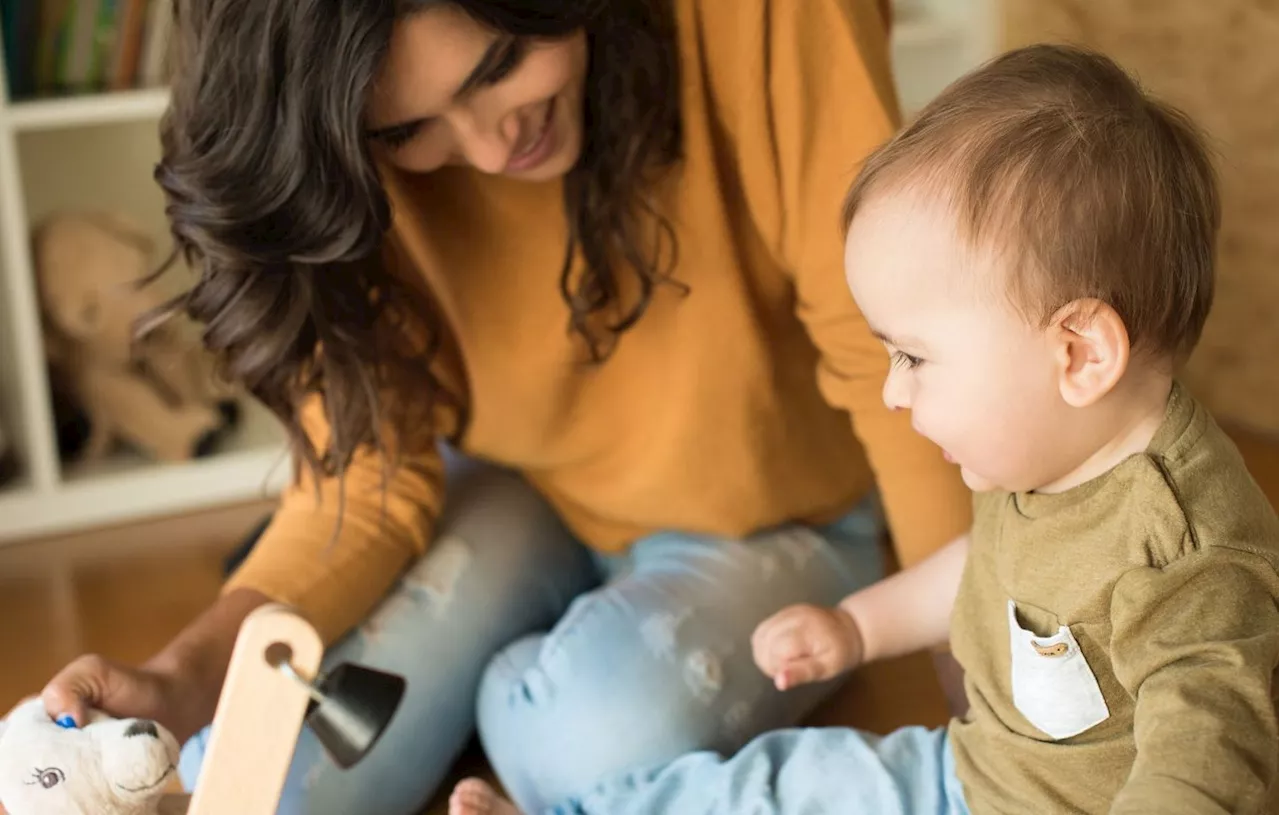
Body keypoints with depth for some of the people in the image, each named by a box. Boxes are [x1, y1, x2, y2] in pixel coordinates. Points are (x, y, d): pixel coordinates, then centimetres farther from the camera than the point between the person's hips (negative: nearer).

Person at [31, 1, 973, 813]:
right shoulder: (360, 173, -18)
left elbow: (884, 352, -23)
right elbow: (372, 474, -14)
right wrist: (190, 675, -30)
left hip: (771, 521, -2)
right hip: (519, 497, 3)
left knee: (609, 739, -34)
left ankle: (523, 701, 3)